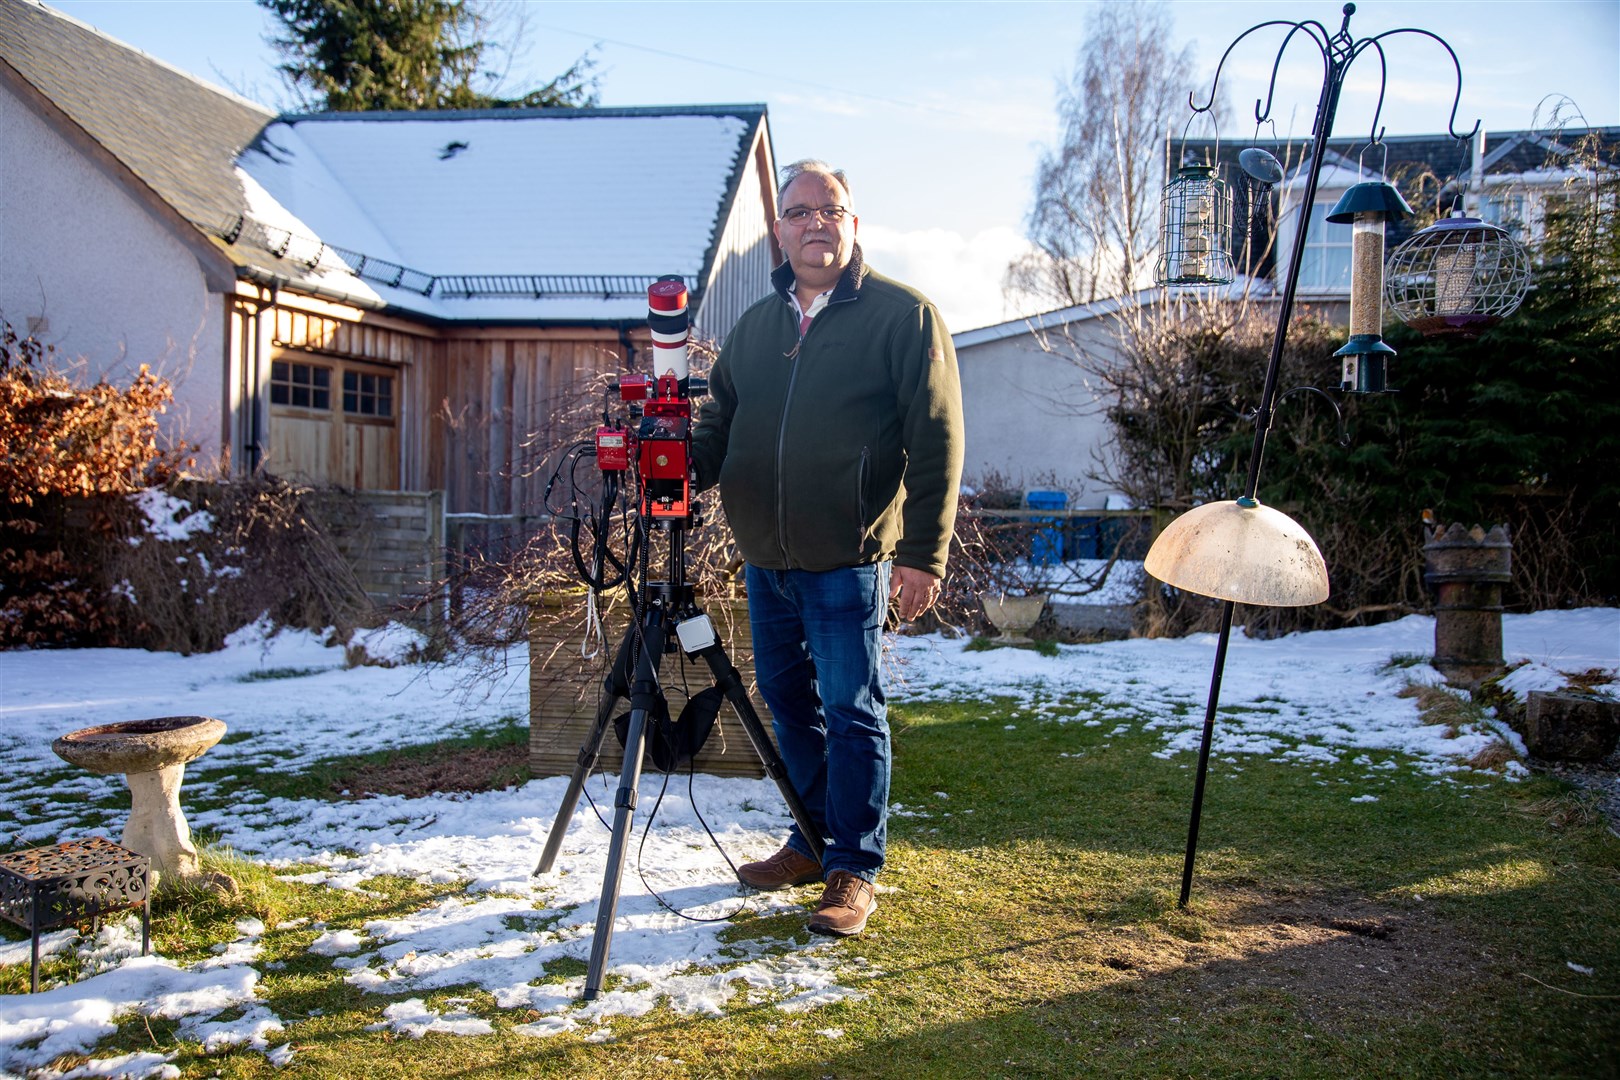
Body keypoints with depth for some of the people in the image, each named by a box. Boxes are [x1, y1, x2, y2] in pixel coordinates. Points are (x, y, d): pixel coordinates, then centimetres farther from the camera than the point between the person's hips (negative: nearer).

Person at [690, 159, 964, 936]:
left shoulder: (903, 316, -4)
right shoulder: (754, 325, 14)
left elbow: (936, 443, -9)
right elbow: (718, 428, 18)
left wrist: (923, 553, -15)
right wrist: (677, 467, -5)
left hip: (847, 563, -6)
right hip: (764, 559, 7)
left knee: (851, 713, -2)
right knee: (790, 704, 15)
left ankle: (854, 871, 9)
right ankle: (813, 843, 31)